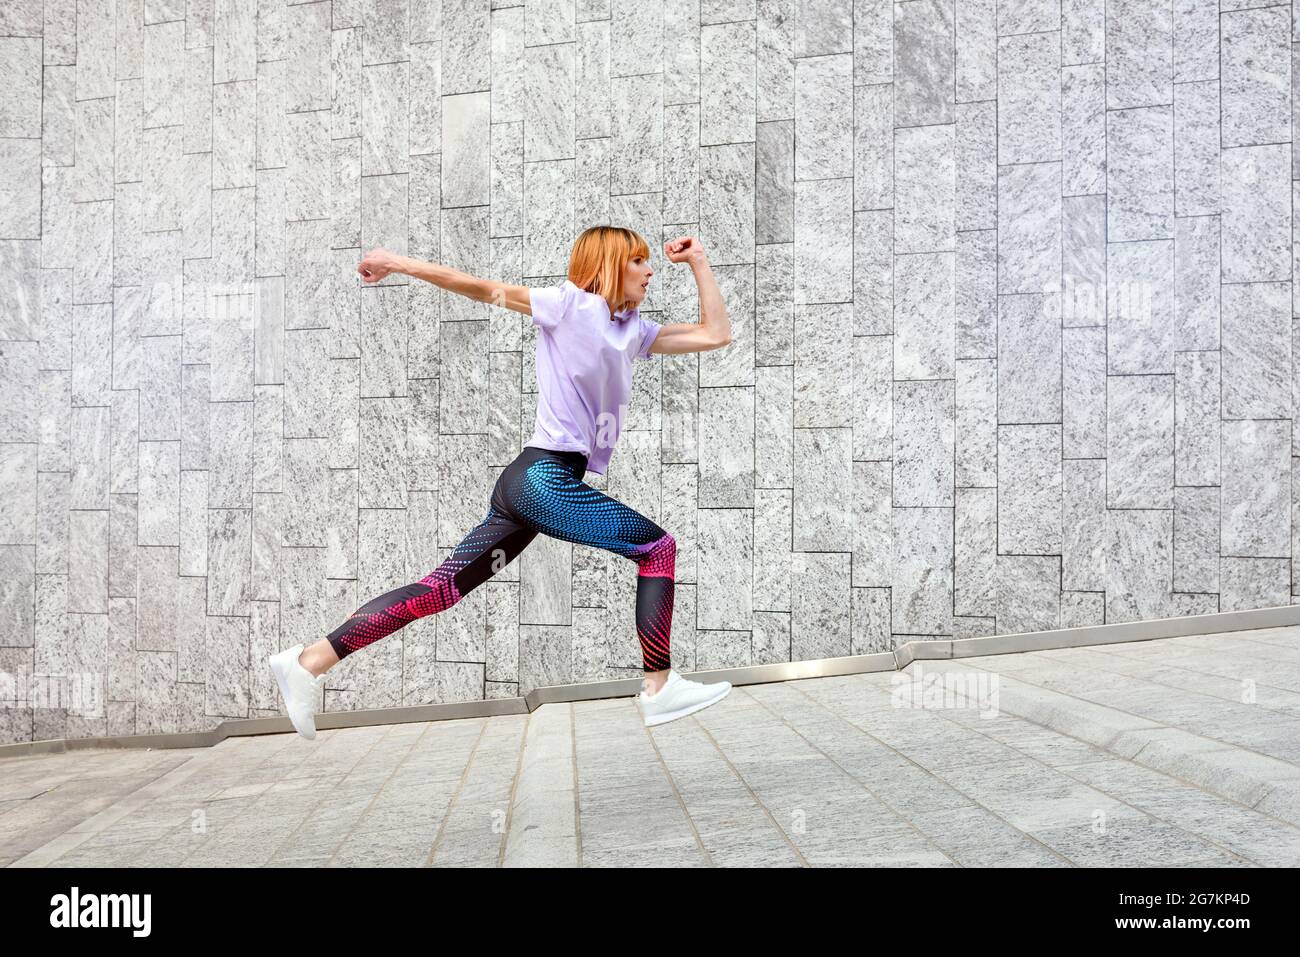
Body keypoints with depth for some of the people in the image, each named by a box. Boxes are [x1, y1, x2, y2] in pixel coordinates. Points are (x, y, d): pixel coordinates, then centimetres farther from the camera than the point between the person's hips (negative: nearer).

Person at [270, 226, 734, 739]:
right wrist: (400, 263, -6)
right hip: (545, 477, -8)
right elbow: (485, 289, -4)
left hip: (529, 483, 8)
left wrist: (698, 262, 21)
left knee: (440, 589, 4)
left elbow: (715, 334, 21)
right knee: (658, 546, -2)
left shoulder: (633, 330, 20)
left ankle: (310, 661, 5)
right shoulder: (570, 304, -2)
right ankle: (659, 687, 4)